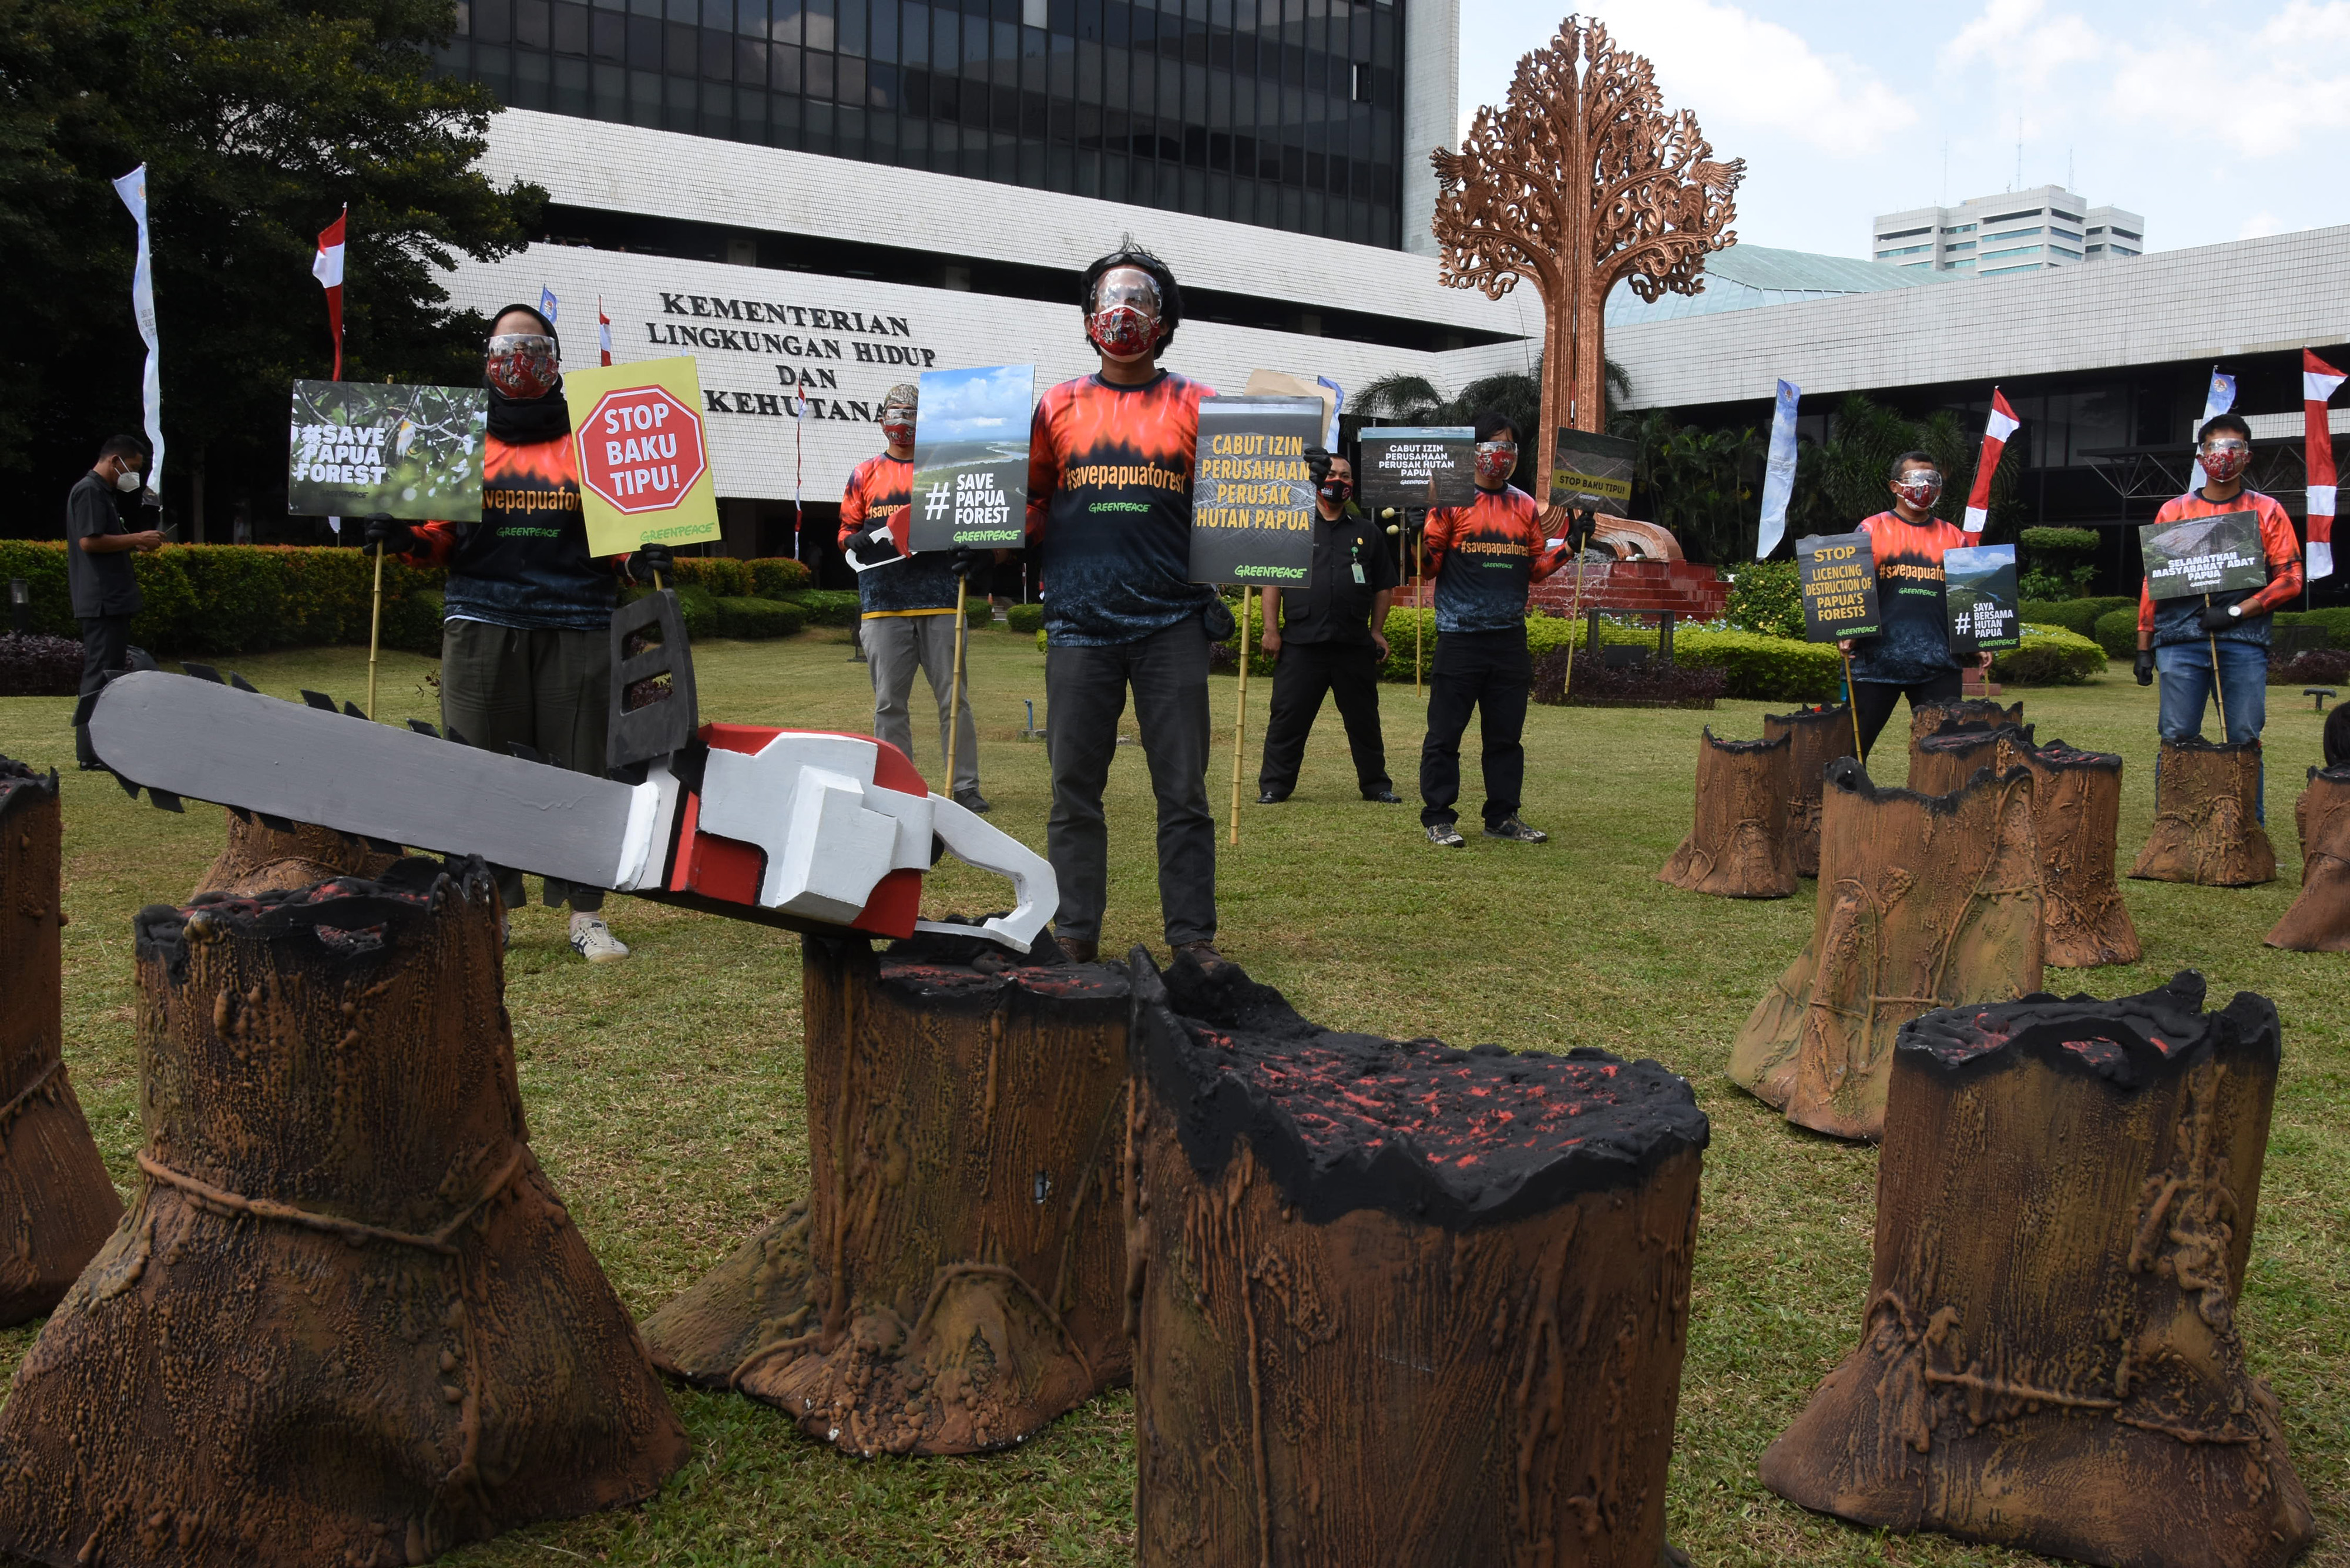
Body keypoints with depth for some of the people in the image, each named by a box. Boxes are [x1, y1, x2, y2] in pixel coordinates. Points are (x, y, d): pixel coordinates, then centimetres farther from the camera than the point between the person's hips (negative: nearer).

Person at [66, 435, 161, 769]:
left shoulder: (104, 492, 21)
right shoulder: (89, 491, -12)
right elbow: (89, 541, -21)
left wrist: (135, 543, 11)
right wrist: (136, 539, -13)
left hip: (111, 600, 11)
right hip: (101, 600, -11)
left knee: (110, 672, 13)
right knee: (101, 673, -9)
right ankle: (92, 752, -7)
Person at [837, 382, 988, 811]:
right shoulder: (865, 474, 14)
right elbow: (847, 533, 15)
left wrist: (971, 552, -9)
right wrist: (863, 541, -8)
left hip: (939, 603, -1)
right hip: (883, 605, 1)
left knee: (954, 698, -1)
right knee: (889, 703, 3)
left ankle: (966, 786, 3)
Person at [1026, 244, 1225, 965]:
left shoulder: (1197, 406, 8)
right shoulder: (1057, 406, 11)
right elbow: (1026, 502, 17)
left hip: (1173, 621, -1)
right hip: (1079, 623, 1)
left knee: (1183, 790, 1)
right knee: (1074, 788, 4)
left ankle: (1193, 937, 9)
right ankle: (1075, 933, 15)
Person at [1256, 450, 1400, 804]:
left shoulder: (1367, 532, 13)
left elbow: (1383, 587, 15)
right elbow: (1272, 581, 4)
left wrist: (1377, 630, 6)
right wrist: (1271, 628, -3)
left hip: (1355, 645, 2)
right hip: (1300, 642, -2)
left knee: (1364, 720, 9)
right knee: (1287, 718, -1)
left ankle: (1376, 785, 20)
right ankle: (1273, 787, 6)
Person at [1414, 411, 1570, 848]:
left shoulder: (1526, 507, 12)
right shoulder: (1451, 500, -1)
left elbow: (1535, 569, 16)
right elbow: (1429, 564, -3)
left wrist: (1568, 548, 2)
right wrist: (1415, 539, -22)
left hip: (1510, 639, 5)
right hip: (1459, 636, -5)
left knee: (1507, 734, 11)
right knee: (1445, 733, -1)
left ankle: (1503, 816, 20)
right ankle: (1438, 818, 6)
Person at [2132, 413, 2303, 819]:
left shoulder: (2266, 511, 11)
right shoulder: (2174, 511, 14)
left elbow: (2290, 577, 4)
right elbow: (2153, 582, 13)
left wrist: (2237, 611, -10)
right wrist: (2144, 646, 7)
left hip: (2243, 641, -1)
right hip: (2181, 640, 1)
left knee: (2245, 740, -3)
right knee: (2176, 739, -3)